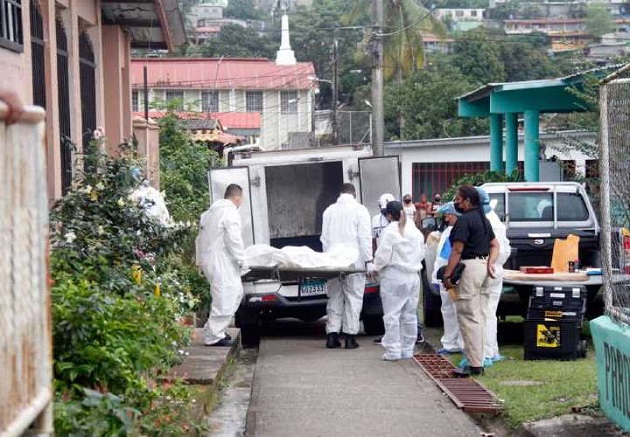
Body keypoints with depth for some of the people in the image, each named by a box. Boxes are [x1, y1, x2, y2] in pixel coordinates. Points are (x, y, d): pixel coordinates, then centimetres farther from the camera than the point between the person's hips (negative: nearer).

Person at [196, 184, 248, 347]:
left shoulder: (211, 212, 18)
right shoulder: (230, 212, -11)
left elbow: (200, 238, 22)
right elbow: (234, 240, -17)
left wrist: (200, 261, 25)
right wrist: (242, 261, -10)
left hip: (208, 258, 10)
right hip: (220, 261, -10)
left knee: (236, 292, 18)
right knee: (225, 298, -7)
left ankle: (216, 329, 20)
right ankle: (213, 336, -6)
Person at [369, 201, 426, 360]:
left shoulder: (389, 232, -12)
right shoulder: (416, 232, 7)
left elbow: (383, 255, -14)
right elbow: (421, 254, 15)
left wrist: (375, 269, 2)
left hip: (394, 276, -6)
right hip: (413, 275, 6)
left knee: (392, 315, -2)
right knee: (410, 315, 11)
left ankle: (393, 350, -3)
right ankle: (407, 349, 16)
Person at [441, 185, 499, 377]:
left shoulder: (464, 220, -14)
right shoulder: (483, 219, 16)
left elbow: (457, 250, -17)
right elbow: (495, 244, 20)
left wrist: (447, 275, -14)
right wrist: (490, 264, 7)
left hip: (469, 266, -10)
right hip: (482, 264, 10)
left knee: (468, 317, -7)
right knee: (478, 316, 14)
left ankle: (474, 365, -8)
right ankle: (478, 362, 18)